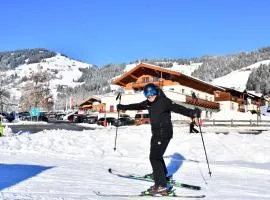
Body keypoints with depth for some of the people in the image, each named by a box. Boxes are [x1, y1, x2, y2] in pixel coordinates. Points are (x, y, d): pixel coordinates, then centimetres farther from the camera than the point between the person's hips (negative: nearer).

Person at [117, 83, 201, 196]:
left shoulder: (164, 101, -17)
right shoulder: (148, 103, 6)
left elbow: (177, 108, -26)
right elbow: (137, 106, 21)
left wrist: (192, 113, -39)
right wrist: (123, 107, 29)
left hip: (164, 133, -9)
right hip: (156, 133, 9)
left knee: (154, 157, -14)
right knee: (156, 155, 26)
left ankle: (162, 186, -12)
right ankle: (162, 174, 50)